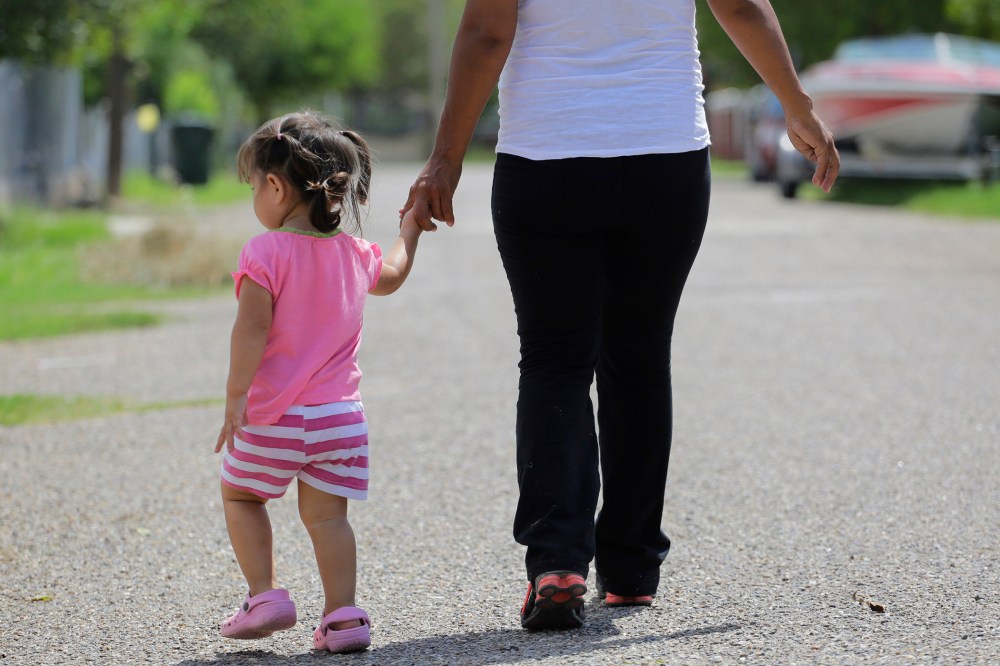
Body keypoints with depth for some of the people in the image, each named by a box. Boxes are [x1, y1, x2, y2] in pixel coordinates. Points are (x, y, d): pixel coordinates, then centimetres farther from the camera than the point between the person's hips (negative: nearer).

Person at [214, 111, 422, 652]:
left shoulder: (265, 253, -12)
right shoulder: (354, 253, 8)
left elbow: (252, 328, -19)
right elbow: (391, 276, 30)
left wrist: (236, 395, -16)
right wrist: (409, 231, 48)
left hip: (275, 415, -5)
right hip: (340, 414, 5)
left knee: (239, 494, 16)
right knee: (326, 514, 7)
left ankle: (264, 595, 9)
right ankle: (342, 615, -1)